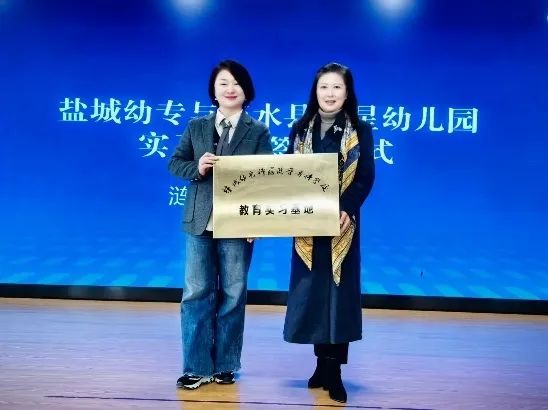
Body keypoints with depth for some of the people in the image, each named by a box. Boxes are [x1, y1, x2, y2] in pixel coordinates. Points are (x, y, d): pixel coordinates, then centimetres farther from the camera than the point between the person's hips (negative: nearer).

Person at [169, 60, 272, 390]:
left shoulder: (259, 132, 3)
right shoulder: (196, 127, 9)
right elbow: (175, 164, 8)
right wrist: (197, 168, -14)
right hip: (200, 222, 2)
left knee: (232, 294, 7)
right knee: (197, 293, 3)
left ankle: (224, 366, 19)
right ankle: (196, 367, 12)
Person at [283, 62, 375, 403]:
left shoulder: (360, 130, 2)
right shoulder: (300, 129, 9)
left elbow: (366, 177, -4)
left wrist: (347, 210, -19)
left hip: (342, 222, -2)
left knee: (339, 290, -1)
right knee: (312, 291, 5)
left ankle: (334, 369, 3)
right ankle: (323, 362, 18)